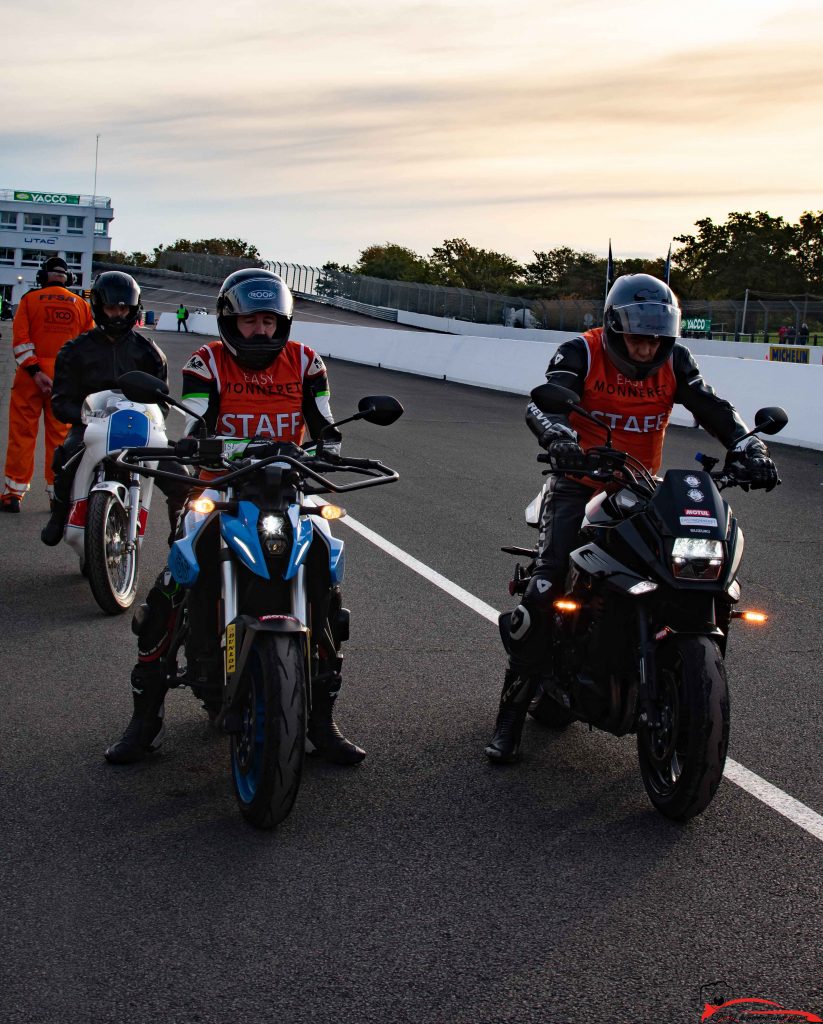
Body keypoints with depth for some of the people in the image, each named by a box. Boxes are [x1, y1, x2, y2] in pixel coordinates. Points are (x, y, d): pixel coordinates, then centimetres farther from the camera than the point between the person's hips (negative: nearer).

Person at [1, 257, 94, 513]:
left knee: (22, 433, 3)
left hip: (31, 375, -2)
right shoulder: (81, 305, 8)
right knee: (60, 435, 9)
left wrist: (35, 372, -12)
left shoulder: (30, 299, 2)